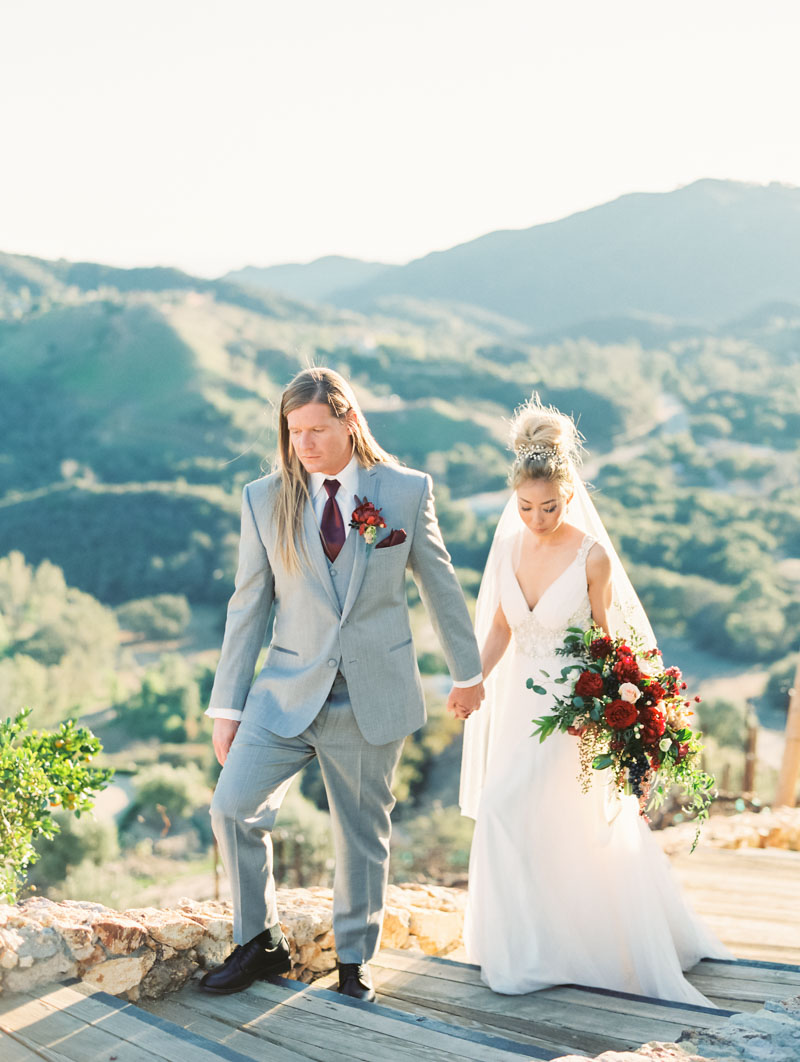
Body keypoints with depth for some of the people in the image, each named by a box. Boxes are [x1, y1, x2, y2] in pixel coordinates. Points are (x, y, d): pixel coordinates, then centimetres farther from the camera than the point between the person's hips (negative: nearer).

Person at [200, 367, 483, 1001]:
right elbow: (249, 605, 2)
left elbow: (441, 586, 9)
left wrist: (467, 672, 17)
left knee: (363, 834, 9)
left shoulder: (407, 491, -2)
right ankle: (260, 943, 10)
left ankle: (355, 959, 30)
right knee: (234, 806, -11)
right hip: (289, 690, 1)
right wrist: (227, 705, 2)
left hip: (374, 698, -1)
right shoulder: (264, 500, 0)